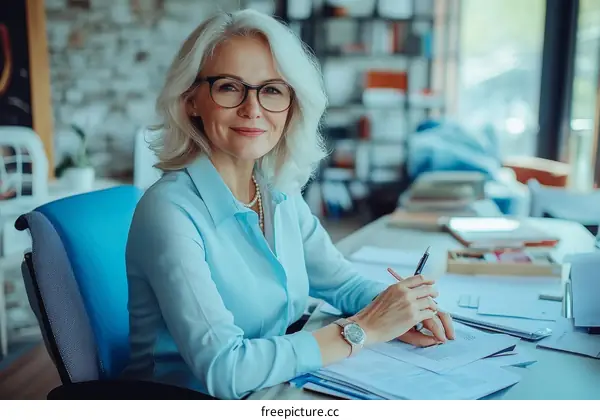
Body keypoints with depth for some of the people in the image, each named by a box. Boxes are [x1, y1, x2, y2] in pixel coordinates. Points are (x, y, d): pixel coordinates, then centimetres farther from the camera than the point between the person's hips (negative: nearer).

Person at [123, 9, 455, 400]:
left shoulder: (282, 192, 0)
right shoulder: (170, 210, -19)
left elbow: (342, 281, 11)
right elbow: (222, 370, -25)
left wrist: (401, 309, -9)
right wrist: (363, 330, -20)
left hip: (280, 392, 6)